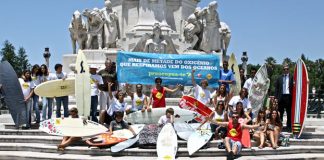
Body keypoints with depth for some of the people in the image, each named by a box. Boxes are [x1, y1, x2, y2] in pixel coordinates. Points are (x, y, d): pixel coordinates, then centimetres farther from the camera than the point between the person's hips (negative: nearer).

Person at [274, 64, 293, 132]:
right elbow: (276, 88, 10)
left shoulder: (292, 77, 5)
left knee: (289, 114, 2)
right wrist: (276, 97, 1)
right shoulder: (279, 78, 12)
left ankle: (289, 128, 8)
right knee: (280, 113, 4)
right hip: (281, 97, 2)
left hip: (289, 97, -2)